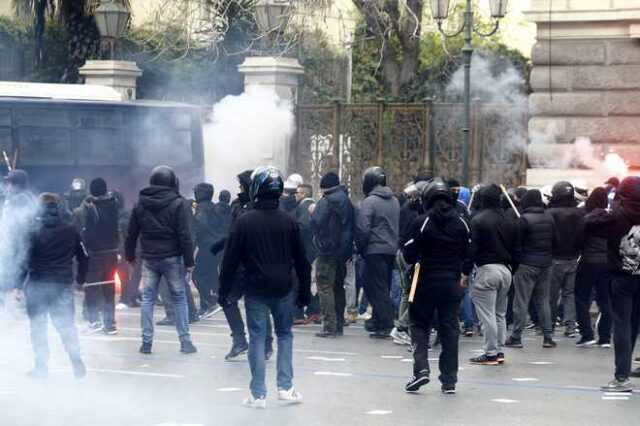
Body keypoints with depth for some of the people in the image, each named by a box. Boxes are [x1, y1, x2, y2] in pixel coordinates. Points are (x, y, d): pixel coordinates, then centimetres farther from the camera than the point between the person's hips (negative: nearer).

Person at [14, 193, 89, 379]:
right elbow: (83, 257, 8)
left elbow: (24, 261, -10)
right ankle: (77, 363, 5)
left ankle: (41, 367, 7)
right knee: (66, 325, 11)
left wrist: (19, 286, -5)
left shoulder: (34, 233, -9)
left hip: (37, 287, -3)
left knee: (38, 327, 7)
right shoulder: (71, 232, 2)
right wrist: (80, 279, 22)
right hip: (63, 286, 3)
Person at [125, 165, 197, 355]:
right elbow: (184, 235, -12)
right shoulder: (178, 204, -9)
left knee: (147, 299, 8)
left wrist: (130, 256, 20)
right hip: (172, 259, -3)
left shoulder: (140, 205, 4)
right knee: (179, 298, 4)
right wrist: (189, 261, -8)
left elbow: (132, 234, 8)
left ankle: (146, 342, 5)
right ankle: (185, 342, 3)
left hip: (149, 259, 3)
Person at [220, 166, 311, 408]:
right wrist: (305, 291, 13)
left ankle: (258, 395, 2)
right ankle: (285, 387, 10)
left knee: (257, 338, 2)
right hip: (283, 288, 2)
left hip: (255, 289, -2)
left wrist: (225, 288, 3)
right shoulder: (288, 222, 0)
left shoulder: (245, 221, -8)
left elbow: (231, 259, -6)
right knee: (285, 335, 16)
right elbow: (301, 260, 5)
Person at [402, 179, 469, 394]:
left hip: (427, 281, -3)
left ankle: (421, 368, -10)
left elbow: (409, 255, -8)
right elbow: (466, 253, 9)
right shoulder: (461, 223, 1)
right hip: (452, 283, 3)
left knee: (420, 324, 10)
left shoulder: (422, 222, -11)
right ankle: (449, 380, 6)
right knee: (449, 328, 7)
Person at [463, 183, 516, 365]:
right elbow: (514, 246, 13)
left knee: (487, 314, -4)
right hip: (505, 269, 7)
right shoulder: (509, 220, 9)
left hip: (486, 269, -7)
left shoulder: (478, 220, -10)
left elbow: (472, 248, -12)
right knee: (500, 314, 15)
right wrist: (511, 266, 19)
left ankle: (490, 353, -5)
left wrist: (466, 272, -6)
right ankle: (500, 351, 16)